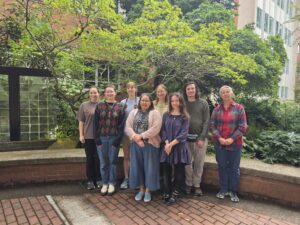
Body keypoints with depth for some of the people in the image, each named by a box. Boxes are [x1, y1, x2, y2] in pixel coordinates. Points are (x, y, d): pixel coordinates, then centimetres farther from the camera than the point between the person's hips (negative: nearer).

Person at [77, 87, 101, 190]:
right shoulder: (84, 105, 5)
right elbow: (81, 121, 3)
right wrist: (81, 135, -2)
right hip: (88, 136, 0)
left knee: (98, 158, 7)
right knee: (89, 158, 8)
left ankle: (99, 179, 19)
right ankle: (90, 181, 17)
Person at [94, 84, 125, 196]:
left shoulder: (120, 107, 2)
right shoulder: (99, 106, 4)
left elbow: (121, 124, -2)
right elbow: (95, 123, 2)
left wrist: (117, 140, -8)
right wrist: (97, 139, -5)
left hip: (114, 138, -1)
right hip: (101, 138, 1)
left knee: (113, 161, 7)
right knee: (103, 162, 8)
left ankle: (112, 183, 22)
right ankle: (104, 183, 24)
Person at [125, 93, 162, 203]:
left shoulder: (155, 113, -2)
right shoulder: (133, 112, 10)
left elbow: (155, 128, -14)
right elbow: (128, 126, 1)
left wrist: (141, 136, -16)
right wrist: (135, 137, -15)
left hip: (150, 144, -3)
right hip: (136, 144, 4)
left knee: (149, 167, 4)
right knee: (137, 166, 10)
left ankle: (148, 191, 20)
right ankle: (141, 189, 26)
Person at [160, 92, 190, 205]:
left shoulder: (184, 117, -1)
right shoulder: (166, 115, 7)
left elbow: (183, 133, -9)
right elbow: (163, 130, 3)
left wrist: (172, 144, -16)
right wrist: (167, 143, -12)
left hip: (179, 147, -2)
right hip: (167, 147, 2)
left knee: (179, 172, 5)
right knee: (166, 172, 7)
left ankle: (174, 195, 19)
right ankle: (166, 193, 21)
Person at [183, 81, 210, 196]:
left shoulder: (203, 103, 2)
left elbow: (206, 122, -3)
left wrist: (202, 138, -10)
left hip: (200, 137, -1)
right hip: (186, 138, 1)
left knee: (199, 163, 6)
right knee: (187, 163, 5)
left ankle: (197, 185, 20)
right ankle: (188, 184, 21)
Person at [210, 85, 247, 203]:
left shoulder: (239, 108, -2)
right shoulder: (217, 109, 5)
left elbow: (242, 127, -6)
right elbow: (212, 125, 0)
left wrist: (232, 139, -16)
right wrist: (219, 138, -13)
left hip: (235, 144, -2)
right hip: (219, 143, 2)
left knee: (234, 168, 8)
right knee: (222, 167, 11)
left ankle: (233, 191, 24)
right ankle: (223, 190, 26)